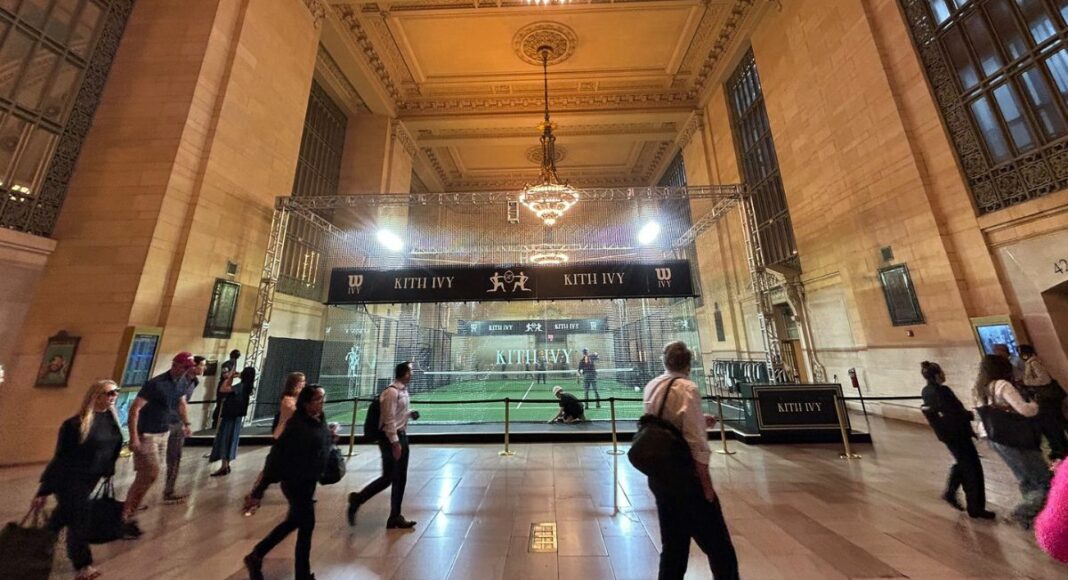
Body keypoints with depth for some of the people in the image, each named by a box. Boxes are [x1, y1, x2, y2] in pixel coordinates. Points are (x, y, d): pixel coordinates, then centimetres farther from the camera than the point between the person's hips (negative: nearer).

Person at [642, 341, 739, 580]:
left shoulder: (651, 387, 3)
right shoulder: (687, 389, -17)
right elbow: (696, 443, -19)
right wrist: (707, 485, -8)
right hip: (684, 476, -6)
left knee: (673, 545, 21)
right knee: (719, 546, 14)